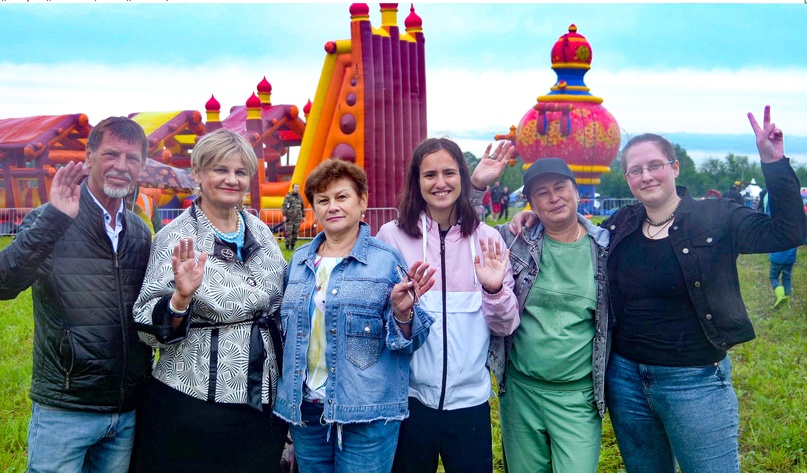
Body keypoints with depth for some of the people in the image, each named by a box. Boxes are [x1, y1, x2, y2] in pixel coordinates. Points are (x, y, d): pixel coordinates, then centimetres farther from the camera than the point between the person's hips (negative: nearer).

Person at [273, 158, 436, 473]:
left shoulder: (387, 260, -6)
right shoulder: (299, 261, 7)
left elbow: (408, 341, -7)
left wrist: (402, 313, -26)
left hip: (367, 413, -4)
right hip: (306, 409, 5)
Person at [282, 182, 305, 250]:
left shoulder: (300, 197, 13)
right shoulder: (288, 196, -3)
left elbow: (302, 207, 20)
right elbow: (284, 206, -8)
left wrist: (303, 216, 17)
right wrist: (284, 215, -14)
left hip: (297, 218, 5)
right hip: (290, 218, -5)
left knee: (296, 232, 4)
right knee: (288, 232, -7)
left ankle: (292, 246, 12)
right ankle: (287, 246, -1)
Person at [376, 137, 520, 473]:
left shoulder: (486, 239, 0)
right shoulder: (392, 236, -5)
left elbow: (505, 326, 1)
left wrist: (495, 289, -17)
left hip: (470, 398, 1)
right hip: (409, 396, -1)